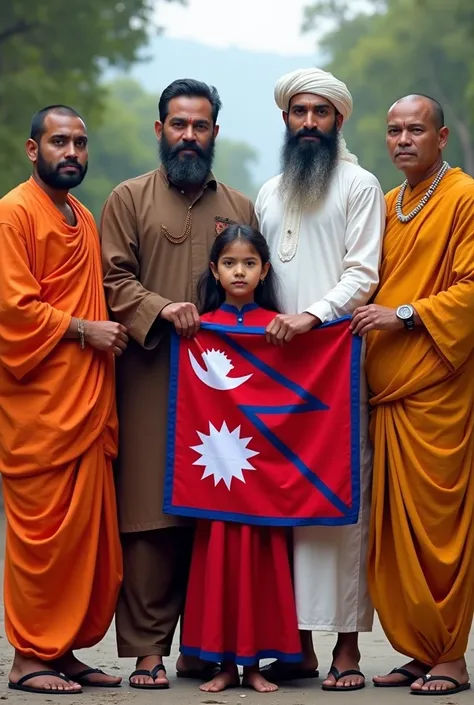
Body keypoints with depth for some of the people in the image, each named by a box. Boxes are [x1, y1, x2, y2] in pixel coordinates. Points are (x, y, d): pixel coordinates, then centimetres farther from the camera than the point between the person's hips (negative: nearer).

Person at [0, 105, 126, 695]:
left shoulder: (84, 219, 19)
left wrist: (107, 331, 10)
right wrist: (83, 330, -13)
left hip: (86, 404, 8)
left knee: (88, 531, 8)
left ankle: (65, 650, 15)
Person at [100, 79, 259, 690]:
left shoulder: (239, 207, 19)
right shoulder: (129, 200, 9)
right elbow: (113, 279, 0)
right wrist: (159, 309, -16)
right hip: (152, 382, -3)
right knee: (150, 515, -6)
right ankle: (148, 650, -2)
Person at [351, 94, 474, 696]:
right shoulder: (388, 205, 18)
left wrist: (404, 314, -16)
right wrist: (367, 319, 9)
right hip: (387, 389, 7)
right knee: (393, 529, 6)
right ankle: (419, 652, 13)